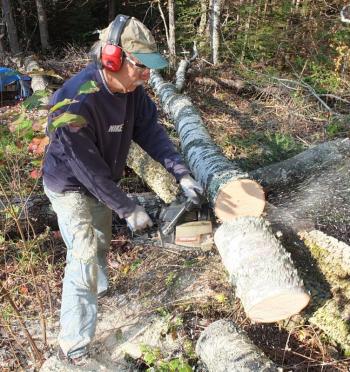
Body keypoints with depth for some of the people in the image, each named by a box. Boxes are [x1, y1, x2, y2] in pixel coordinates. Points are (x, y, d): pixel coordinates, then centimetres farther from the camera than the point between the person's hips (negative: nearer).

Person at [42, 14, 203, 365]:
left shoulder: (131, 88, -14)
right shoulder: (76, 101, -37)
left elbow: (150, 130, -9)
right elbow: (88, 169, -31)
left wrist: (182, 175, -17)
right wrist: (128, 210, -25)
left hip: (101, 182, 8)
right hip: (70, 186, -7)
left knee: (101, 240, 25)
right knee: (84, 256, -9)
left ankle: (98, 287, 53)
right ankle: (74, 346, 4)